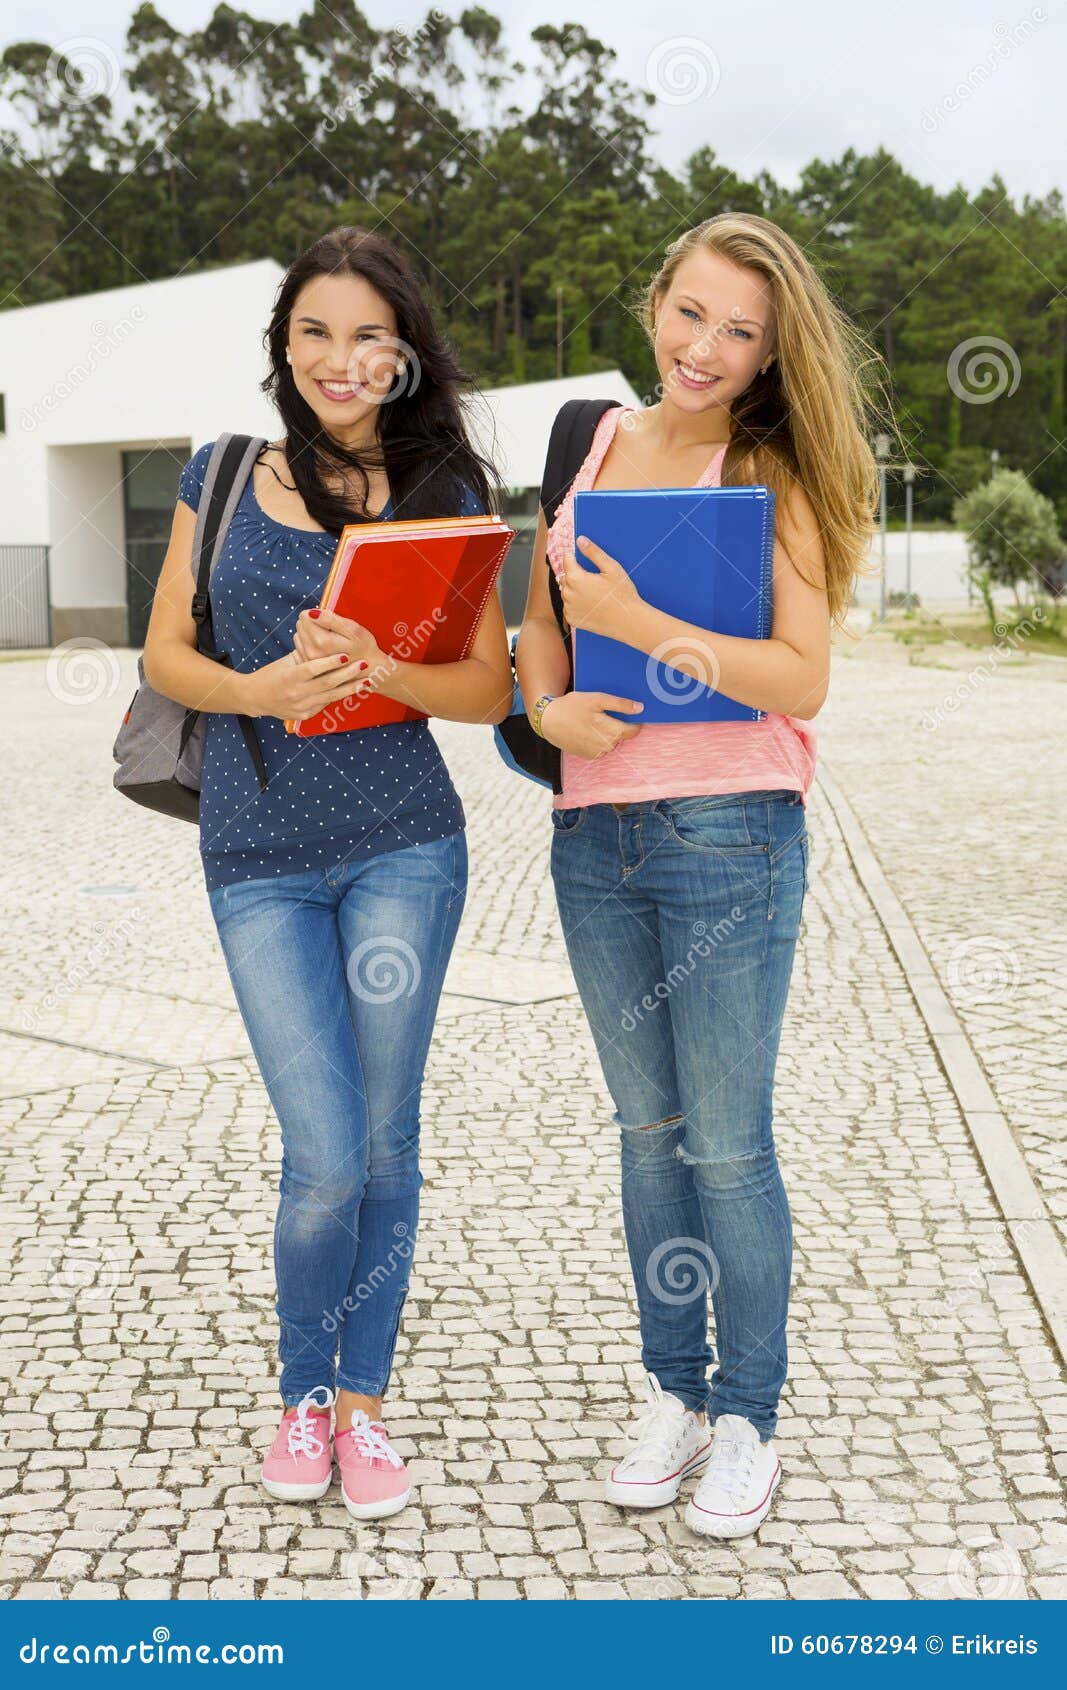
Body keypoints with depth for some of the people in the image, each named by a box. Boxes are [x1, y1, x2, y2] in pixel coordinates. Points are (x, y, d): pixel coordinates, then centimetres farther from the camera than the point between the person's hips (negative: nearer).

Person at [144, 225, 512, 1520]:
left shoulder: (444, 490, 1)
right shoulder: (224, 471, 4)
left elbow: (491, 688, -1)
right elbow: (164, 654, 5)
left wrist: (384, 671, -20)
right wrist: (262, 691, -15)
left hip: (403, 845, 0)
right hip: (257, 859, 0)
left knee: (384, 1143, 7)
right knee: (325, 1157, -4)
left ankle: (361, 1398, 26)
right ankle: (301, 1391, 23)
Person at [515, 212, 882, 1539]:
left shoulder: (770, 477, -5)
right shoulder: (592, 448, 9)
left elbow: (802, 681, -14)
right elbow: (538, 616, 14)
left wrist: (646, 626, -23)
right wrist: (551, 707, -7)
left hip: (728, 832, -5)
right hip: (595, 832, 5)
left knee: (728, 1144, 2)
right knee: (647, 1128, 14)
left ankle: (747, 1420, 18)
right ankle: (674, 1393, 28)